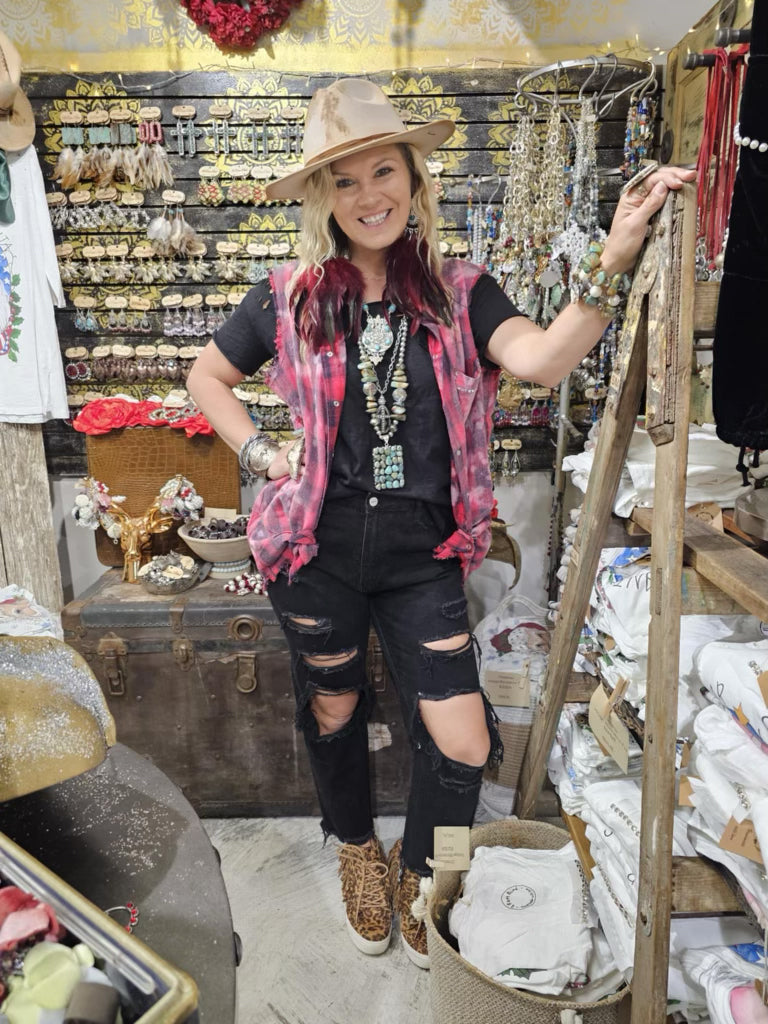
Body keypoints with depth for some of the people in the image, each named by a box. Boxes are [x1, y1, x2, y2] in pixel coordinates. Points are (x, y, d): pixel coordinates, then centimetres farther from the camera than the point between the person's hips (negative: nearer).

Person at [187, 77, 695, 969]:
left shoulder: (459, 293, 0)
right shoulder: (289, 298, 0)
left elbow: (543, 360, -19)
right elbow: (206, 376, 12)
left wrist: (612, 263, -32)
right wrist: (260, 453, -1)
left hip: (422, 555, 0)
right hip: (318, 550, 1)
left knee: (464, 744, 0)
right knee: (333, 709, 19)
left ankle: (416, 876, 35)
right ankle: (358, 851, 51)